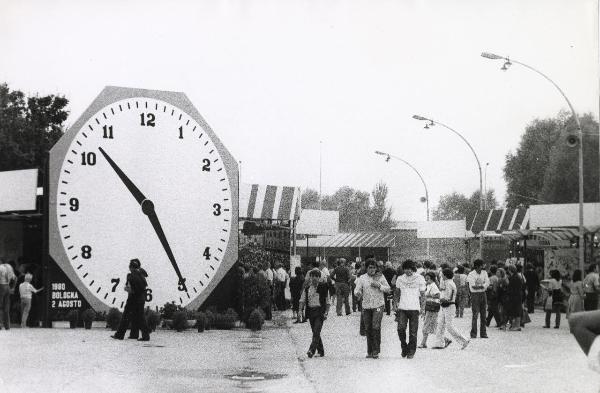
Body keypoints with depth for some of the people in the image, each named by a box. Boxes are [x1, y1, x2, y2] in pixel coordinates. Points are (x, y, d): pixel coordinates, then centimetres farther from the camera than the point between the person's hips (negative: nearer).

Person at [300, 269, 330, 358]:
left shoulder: (323, 287, 1)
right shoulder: (307, 288, 10)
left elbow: (327, 302, 3)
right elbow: (302, 300, 11)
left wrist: (326, 312, -7)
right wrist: (301, 310, -5)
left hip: (320, 311, -4)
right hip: (310, 311, 4)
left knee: (316, 331, -16)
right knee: (315, 332, 9)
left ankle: (312, 350, -22)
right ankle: (321, 351, 20)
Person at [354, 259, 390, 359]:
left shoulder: (380, 277, 4)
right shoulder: (362, 278, 6)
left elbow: (388, 289, 7)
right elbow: (357, 290, 0)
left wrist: (379, 286, -10)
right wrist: (358, 294, -23)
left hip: (378, 305, -2)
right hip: (366, 306, 2)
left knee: (376, 327, -14)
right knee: (368, 329, 5)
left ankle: (376, 351, -8)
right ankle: (370, 351, 16)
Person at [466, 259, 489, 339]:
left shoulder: (484, 273, 9)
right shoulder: (471, 274, -5)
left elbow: (487, 283, -3)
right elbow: (473, 286, -14)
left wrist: (478, 286, -15)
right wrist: (483, 285, -8)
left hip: (483, 294, 5)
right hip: (475, 295, -5)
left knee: (483, 315, 6)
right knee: (475, 315, -8)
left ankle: (483, 333, 11)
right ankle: (473, 334, -5)